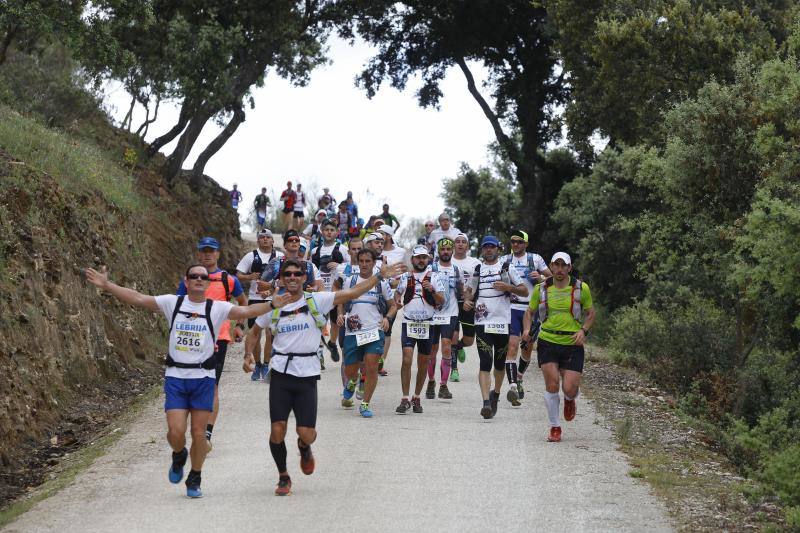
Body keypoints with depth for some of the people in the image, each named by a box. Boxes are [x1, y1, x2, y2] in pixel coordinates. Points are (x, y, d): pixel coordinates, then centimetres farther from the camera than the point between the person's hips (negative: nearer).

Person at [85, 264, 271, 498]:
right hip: (175, 376, 0)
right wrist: (106, 285, -7)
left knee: (199, 433, 2)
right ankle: (179, 456, 26)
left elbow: (246, 312, -10)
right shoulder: (173, 303, 3)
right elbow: (138, 299, 0)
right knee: (176, 431, -9)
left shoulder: (217, 308, 1)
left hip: (203, 377, 0)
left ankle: (195, 479, 21)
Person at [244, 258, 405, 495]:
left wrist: (380, 276, -9)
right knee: (277, 430, -5)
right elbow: (254, 332, 19)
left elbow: (352, 293, -3)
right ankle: (283, 477, 18)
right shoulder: (273, 306, 5)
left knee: (307, 433, -6)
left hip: (307, 376, -1)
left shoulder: (315, 301, 0)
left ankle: (304, 448, 33)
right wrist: (248, 354, 2)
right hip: (281, 373, 1)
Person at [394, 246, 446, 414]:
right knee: (407, 359, -14)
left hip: (427, 324, 0)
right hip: (409, 323, 0)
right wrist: (397, 301, 4)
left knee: (423, 363, 7)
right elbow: (398, 292, 26)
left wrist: (432, 290, -21)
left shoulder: (434, 277, 2)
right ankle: (405, 399, -12)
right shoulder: (405, 277, 8)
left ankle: (416, 398, 21)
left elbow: (442, 301, -3)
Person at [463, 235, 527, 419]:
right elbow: (470, 291, 26)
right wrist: (467, 300, 4)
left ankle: (495, 394, 33)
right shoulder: (477, 270, 13)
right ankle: (486, 402, -20)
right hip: (482, 323, 0)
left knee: (500, 363, 10)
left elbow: (525, 291, 6)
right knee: (485, 363, -12)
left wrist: (508, 287, -12)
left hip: (503, 322, 0)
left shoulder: (507, 269, 6)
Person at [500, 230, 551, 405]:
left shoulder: (535, 259, 6)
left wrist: (541, 278, -10)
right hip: (511, 308, -1)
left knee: (528, 348, 12)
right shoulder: (504, 260, 7)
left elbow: (552, 278, 10)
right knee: (512, 345, -16)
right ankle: (512, 387, -24)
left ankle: (519, 379, 37)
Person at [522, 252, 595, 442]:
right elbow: (529, 312, 15)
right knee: (552, 382, -13)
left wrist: (583, 330, -8)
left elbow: (591, 314, 10)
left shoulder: (581, 288, 1)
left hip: (572, 344, -1)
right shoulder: (541, 289, 3)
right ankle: (555, 427, 3)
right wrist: (527, 329, -4)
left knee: (569, 389, -9)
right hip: (547, 342, 1)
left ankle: (569, 399, 32)